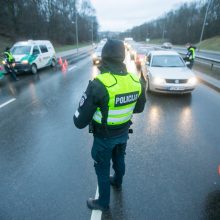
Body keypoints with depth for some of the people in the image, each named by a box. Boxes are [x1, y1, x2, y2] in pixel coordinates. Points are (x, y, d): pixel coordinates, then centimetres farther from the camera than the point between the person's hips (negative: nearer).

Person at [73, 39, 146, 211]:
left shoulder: (99, 84, -31)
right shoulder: (136, 81, -12)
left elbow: (80, 121, -27)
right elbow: (139, 108, 5)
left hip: (104, 137, -5)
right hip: (123, 133, 6)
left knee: (102, 169, 18)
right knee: (119, 159, 31)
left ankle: (103, 202, 42)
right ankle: (117, 182, 60)